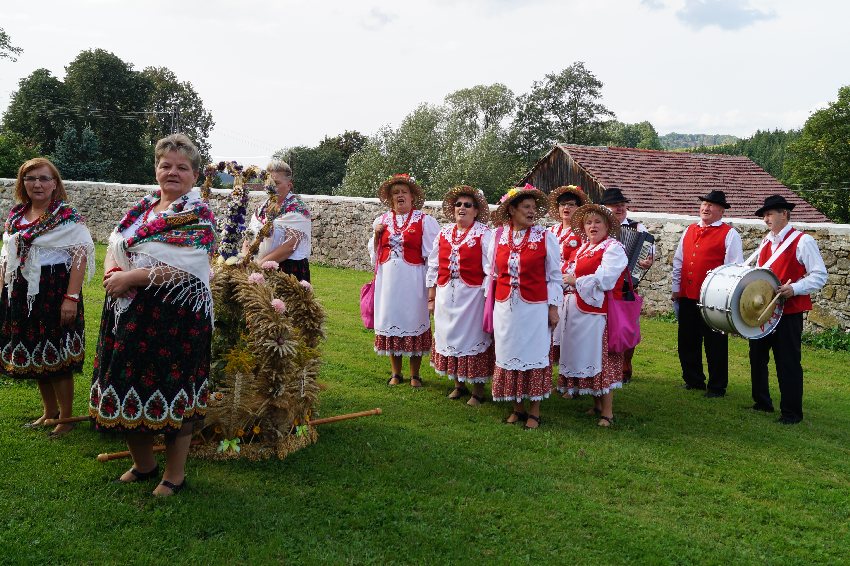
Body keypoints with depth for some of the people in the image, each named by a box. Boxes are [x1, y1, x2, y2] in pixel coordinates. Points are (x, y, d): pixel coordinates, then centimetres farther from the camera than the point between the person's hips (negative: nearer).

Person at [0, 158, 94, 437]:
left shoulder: (67, 215, -9)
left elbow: (80, 257, -14)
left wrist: (72, 297, -20)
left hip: (54, 292, -6)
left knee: (56, 357, 0)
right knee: (34, 356, 14)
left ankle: (66, 417, 15)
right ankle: (49, 411, 29)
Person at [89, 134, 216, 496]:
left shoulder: (198, 215, -8)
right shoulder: (141, 207, 13)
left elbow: (184, 269, -19)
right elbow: (115, 245, 14)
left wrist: (131, 277, -18)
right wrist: (112, 272, -9)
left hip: (177, 317, -7)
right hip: (130, 313, 7)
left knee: (172, 391, 2)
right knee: (128, 385, 13)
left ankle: (175, 475, 19)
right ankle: (143, 464, 34)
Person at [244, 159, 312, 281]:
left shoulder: (296, 208, -8)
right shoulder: (262, 208, 14)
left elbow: (290, 245, -18)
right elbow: (249, 238, 15)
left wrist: (261, 263, -20)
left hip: (290, 271, -5)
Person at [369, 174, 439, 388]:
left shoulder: (424, 221, -1)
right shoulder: (381, 221, 11)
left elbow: (432, 254, -4)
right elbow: (374, 254, 17)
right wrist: (376, 234, 0)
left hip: (413, 280, -3)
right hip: (388, 279, 4)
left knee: (413, 320, 2)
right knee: (391, 321, 7)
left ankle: (415, 374, 14)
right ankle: (396, 373, 20)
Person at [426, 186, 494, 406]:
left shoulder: (483, 234, -6)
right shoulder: (444, 233, 9)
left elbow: (490, 268, -9)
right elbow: (433, 266, 11)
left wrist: (487, 297, -13)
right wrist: (431, 297, 9)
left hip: (472, 295, -5)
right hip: (446, 294, 5)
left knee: (473, 338, 2)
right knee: (450, 336, 12)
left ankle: (478, 390, 13)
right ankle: (458, 385, 28)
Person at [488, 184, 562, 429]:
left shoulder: (545, 237, -4)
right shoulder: (499, 236, 4)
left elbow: (554, 276, -1)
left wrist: (553, 308, -4)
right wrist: (492, 306, 11)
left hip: (535, 306, -3)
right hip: (506, 306, 3)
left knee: (534, 355, 4)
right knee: (509, 354, 8)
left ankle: (534, 411, 14)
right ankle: (517, 408, 22)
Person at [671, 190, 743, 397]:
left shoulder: (729, 234, -4)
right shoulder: (689, 231, 13)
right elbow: (678, 261, 16)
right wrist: (676, 288, 12)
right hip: (687, 296, 6)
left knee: (715, 344, 3)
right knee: (687, 341, 14)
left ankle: (717, 386, 15)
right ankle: (693, 380, 29)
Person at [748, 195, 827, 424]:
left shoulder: (802, 241, -10)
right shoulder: (766, 242, 12)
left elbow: (820, 276, -13)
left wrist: (793, 288, -25)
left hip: (789, 312, -7)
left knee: (788, 362, 0)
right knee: (757, 356, 15)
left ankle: (791, 412, 11)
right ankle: (762, 402, 30)